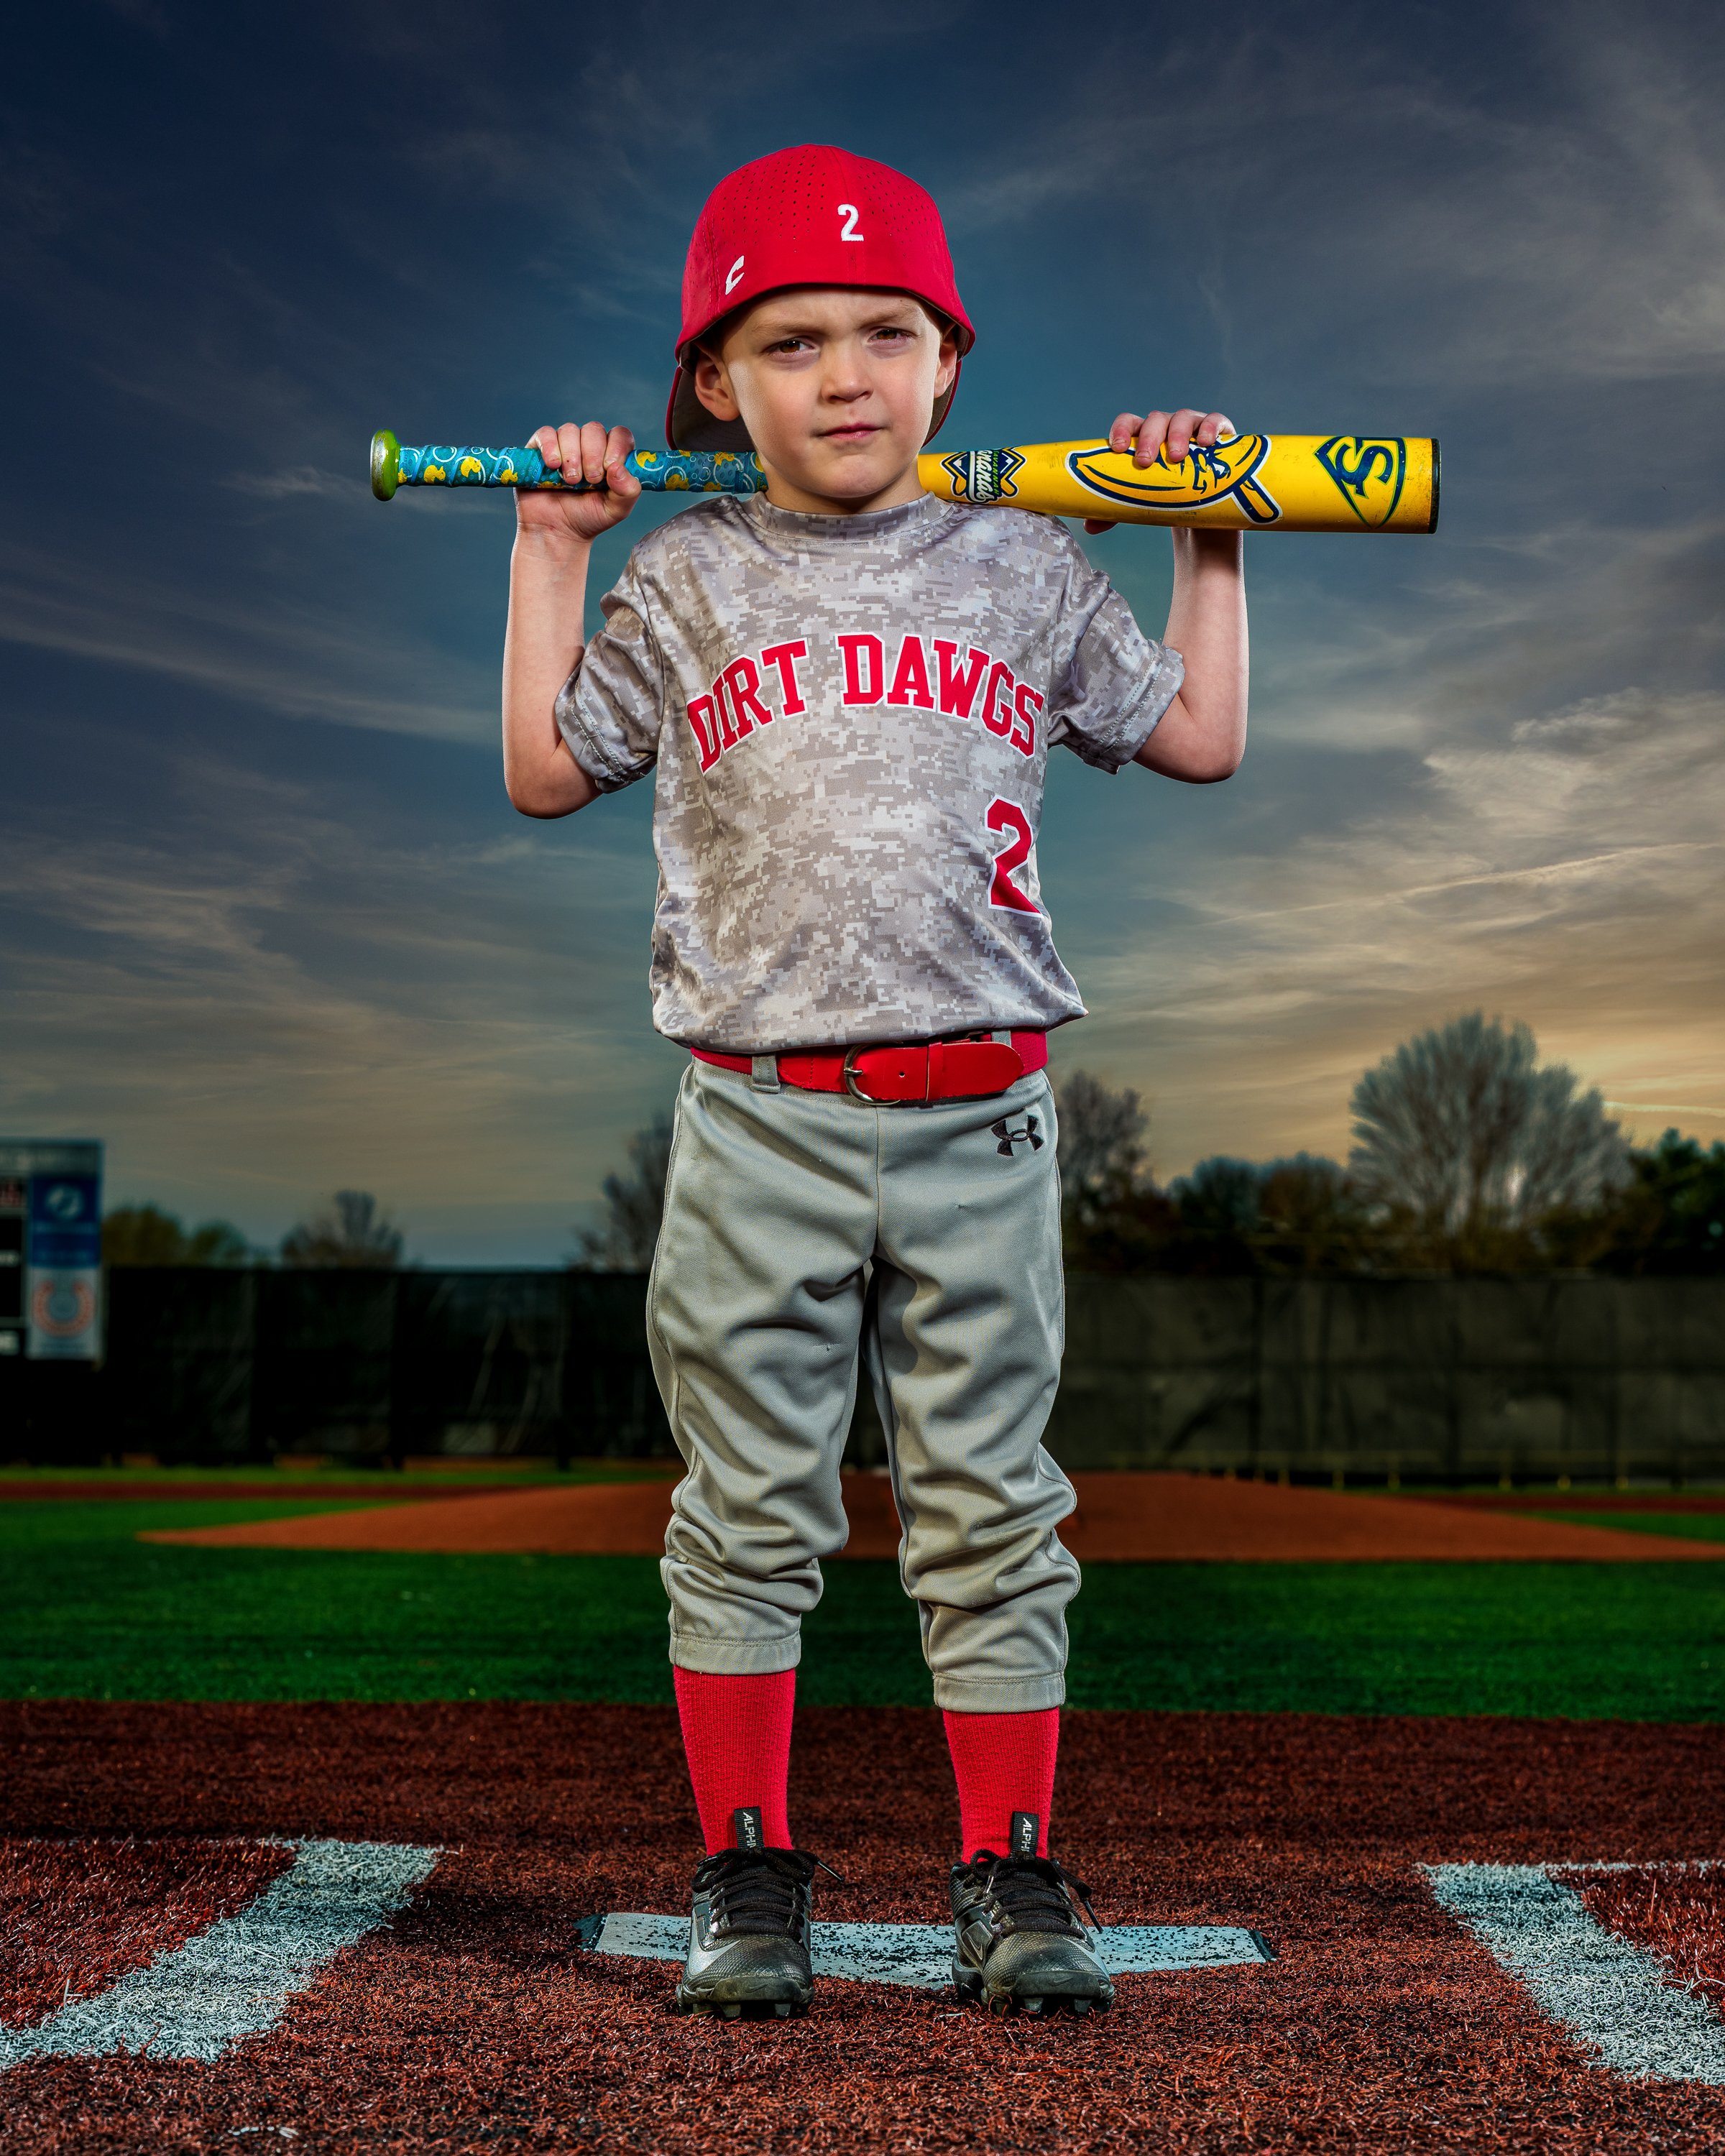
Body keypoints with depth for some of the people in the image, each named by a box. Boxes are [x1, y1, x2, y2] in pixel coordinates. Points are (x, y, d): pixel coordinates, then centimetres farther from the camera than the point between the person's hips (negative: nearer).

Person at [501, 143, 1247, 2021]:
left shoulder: (1023, 567, 11)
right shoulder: (690, 580, 9)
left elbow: (1199, 738, 17)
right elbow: (548, 772, 12)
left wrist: (1207, 546, 16)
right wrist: (549, 549, 12)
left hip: (981, 1120, 1)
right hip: (758, 1117, 0)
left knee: (989, 1507, 4)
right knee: (751, 1512, 3)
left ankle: (1011, 1881, 12)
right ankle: (747, 1875, 13)